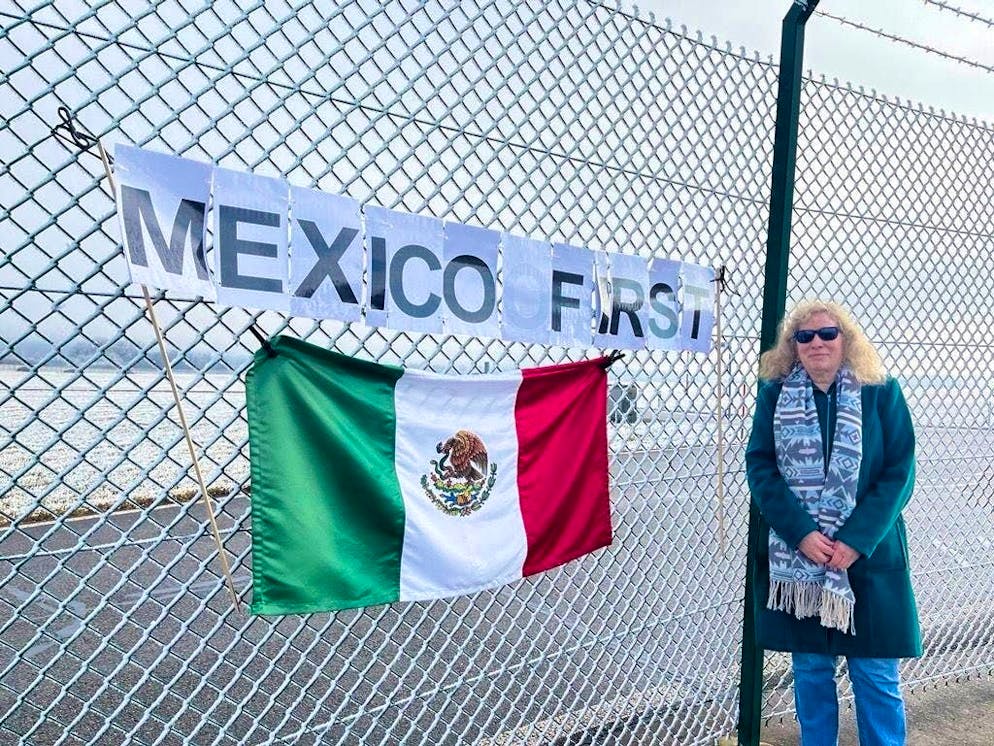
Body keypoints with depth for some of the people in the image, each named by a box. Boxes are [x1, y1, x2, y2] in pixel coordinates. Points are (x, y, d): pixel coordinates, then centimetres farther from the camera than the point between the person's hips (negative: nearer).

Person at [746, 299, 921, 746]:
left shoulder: (882, 393, 0)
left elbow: (899, 473, -5)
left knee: (876, 675, 9)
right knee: (810, 669, 13)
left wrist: (857, 539, -15)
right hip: (795, 557, 1)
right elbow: (760, 467, -3)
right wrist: (801, 533, -15)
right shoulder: (774, 393, 2)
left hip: (867, 555, -1)